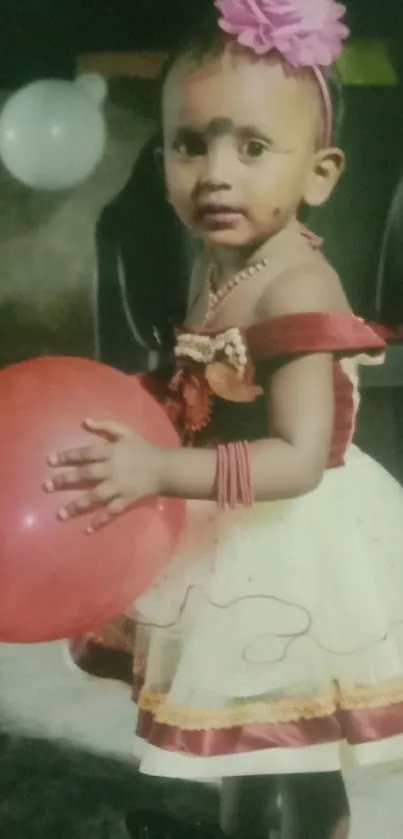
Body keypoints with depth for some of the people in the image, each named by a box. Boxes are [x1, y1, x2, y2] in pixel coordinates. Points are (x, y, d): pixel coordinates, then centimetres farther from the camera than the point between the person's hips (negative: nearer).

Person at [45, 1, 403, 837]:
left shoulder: (297, 290, -27)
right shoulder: (216, 262, 0)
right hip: (225, 536, 8)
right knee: (244, 728, 27)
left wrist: (162, 471, -38)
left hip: (289, 549, -8)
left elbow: (300, 460, -31)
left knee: (302, 763, 10)